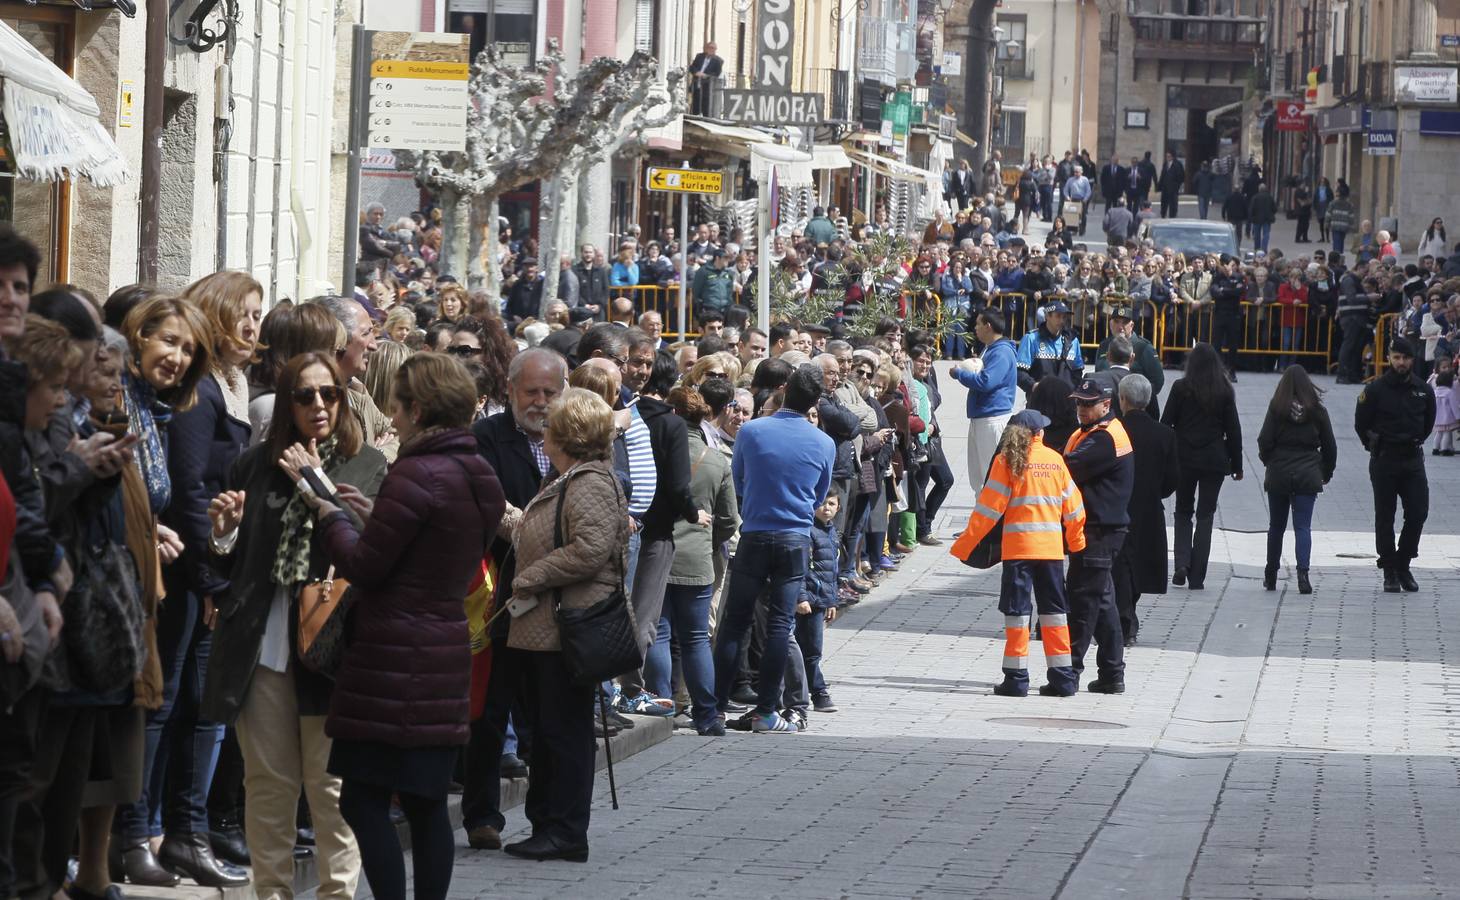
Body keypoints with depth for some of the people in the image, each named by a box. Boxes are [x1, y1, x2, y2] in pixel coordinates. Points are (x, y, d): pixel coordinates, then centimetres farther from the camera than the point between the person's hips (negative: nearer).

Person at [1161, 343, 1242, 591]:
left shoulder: (1181, 387, -5)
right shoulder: (1225, 391, -1)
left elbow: (1166, 423, -5)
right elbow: (1233, 429, 2)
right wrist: (1237, 465, 10)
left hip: (1184, 458, 0)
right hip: (1214, 459, 1)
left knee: (1183, 510, 16)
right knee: (1205, 515, 6)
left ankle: (1182, 561, -5)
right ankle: (1197, 576, 3)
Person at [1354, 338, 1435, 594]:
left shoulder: (1424, 391, 4)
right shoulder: (1375, 390, -6)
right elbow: (1361, 424, 4)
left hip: (1413, 460, 2)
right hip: (1384, 462, -2)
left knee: (1418, 514, -5)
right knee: (1385, 518, 2)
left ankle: (1403, 564, 11)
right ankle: (1390, 573, 8)